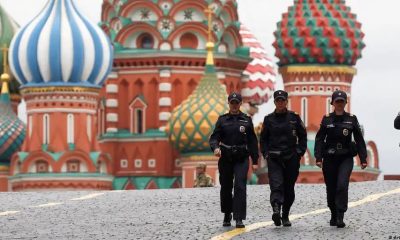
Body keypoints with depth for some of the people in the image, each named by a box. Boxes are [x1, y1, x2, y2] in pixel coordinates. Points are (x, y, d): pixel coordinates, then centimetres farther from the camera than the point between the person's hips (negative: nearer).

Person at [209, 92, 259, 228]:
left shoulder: (246, 120, 6)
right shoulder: (222, 120, 6)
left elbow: (252, 141, 7)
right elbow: (214, 137, -3)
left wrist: (255, 160, 4)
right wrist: (215, 147, -25)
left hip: (241, 158, -1)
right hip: (225, 158, 1)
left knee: (240, 187, -14)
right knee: (226, 187, 10)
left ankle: (239, 219, -17)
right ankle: (227, 216, 28)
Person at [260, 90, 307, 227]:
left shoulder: (294, 117, 5)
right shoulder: (269, 119, 7)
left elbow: (302, 136, 9)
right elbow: (263, 139, 12)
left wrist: (299, 152, 0)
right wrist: (266, 153, 0)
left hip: (291, 158, 1)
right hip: (274, 158, -1)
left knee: (289, 188, 6)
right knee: (276, 184, -20)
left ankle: (285, 216, 19)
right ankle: (276, 209, -37)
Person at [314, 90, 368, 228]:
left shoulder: (351, 119, 3)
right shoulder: (327, 120, 3)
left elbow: (359, 140, 5)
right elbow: (319, 139, 1)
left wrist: (363, 159, 1)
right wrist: (318, 158, -10)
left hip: (346, 158, -1)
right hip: (330, 158, 1)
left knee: (342, 185, -20)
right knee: (331, 188, 6)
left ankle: (340, 216, -20)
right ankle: (333, 216, 24)